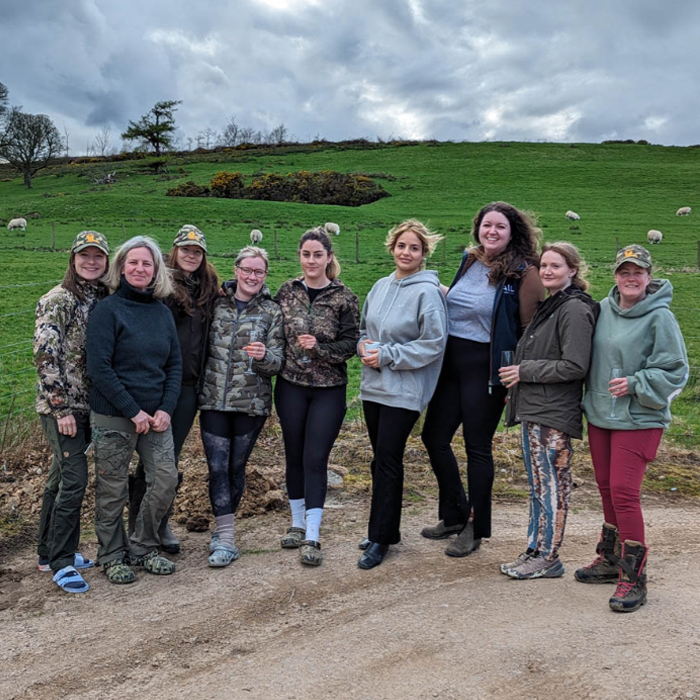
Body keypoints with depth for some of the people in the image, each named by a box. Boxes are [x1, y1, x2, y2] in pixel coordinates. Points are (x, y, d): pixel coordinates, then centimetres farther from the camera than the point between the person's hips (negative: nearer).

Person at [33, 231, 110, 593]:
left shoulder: (104, 299, 10)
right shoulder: (57, 300, -10)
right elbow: (46, 356, -15)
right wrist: (61, 408, -17)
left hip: (88, 404, 7)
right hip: (61, 405, -7)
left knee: (60, 477, 15)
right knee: (74, 478, -10)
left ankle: (49, 553, 27)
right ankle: (61, 562, 3)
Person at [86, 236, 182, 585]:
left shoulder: (162, 312, 9)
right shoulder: (107, 310, -8)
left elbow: (175, 365, 10)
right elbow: (99, 368, -14)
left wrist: (166, 409, -3)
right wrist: (133, 411, -15)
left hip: (155, 415, 5)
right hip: (113, 417, -5)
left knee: (166, 480, 3)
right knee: (112, 489, 5)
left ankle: (142, 548, 24)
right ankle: (112, 556, 25)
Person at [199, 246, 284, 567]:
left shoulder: (271, 312, 1)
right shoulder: (217, 304, 5)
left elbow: (277, 363, -3)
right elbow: (203, 345, 17)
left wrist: (263, 356, -24)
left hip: (251, 404, -1)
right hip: (213, 400, 1)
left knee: (236, 467, 8)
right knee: (217, 467, -4)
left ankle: (223, 530, 24)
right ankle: (225, 539, 2)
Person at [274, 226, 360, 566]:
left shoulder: (344, 297, -4)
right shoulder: (287, 291, 4)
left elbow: (350, 344, -5)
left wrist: (318, 348, -20)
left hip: (328, 389, -3)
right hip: (291, 386, 3)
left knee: (315, 459, -3)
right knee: (294, 456, 11)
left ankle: (312, 537, 3)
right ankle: (297, 524, 28)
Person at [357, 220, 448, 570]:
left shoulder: (427, 291, -11)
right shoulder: (381, 286, 10)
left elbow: (433, 343, -15)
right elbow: (364, 327, 21)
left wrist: (387, 355, -15)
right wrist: (363, 345, -1)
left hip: (403, 391, -7)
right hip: (373, 385, 7)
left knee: (388, 459, -4)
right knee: (380, 458, 13)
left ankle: (380, 539, 9)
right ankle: (385, 529, 27)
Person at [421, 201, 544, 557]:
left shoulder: (524, 273, -10)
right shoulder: (469, 261, 9)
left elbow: (531, 331, -12)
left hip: (486, 367, -7)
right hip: (451, 361, 7)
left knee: (477, 446, 3)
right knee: (434, 436, 11)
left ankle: (475, 529, 21)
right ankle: (454, 515, 30)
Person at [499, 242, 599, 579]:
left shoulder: (574, 310, -13)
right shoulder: (547, 307, 17)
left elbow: (575, 366, -20)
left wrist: (524, 371, -14)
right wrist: (518, 377, 12)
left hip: (554, 414, -10)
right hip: (534, 410, 10)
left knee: (552, 485, -1)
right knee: (538, 485, 15)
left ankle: (548, 558, 9)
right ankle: (534, 551, 24)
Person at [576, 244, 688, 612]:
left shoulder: (660, 317, -12)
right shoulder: (603, 310, 5)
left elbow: (674, 371, -10)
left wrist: (635, 384, -19)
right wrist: (593, 395, 9)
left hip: (638, 420, -6)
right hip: (599, 415, 6)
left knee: (624, 492, -10)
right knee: (606, 488, 16)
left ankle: (633, 578, 3)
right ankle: (610, 559, 33)